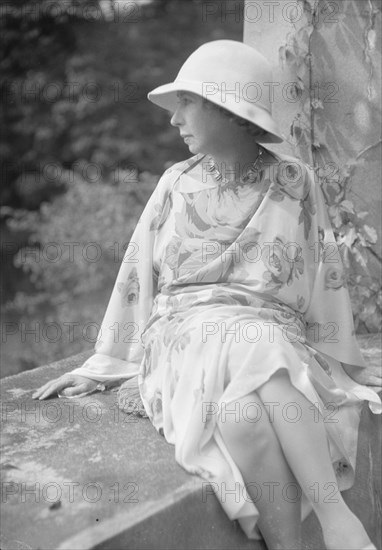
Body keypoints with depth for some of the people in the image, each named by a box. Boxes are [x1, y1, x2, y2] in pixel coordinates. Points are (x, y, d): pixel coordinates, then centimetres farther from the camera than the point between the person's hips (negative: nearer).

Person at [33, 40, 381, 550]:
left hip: (283, 354, 0)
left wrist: (340, 366, 8)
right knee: (243, 410, -33)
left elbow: (324, 278, 8)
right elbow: (136, 276, 8)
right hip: (187, 339, 0)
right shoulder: (176, 186, 6)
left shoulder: (293, 182, 4)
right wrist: (100, 368, 9)